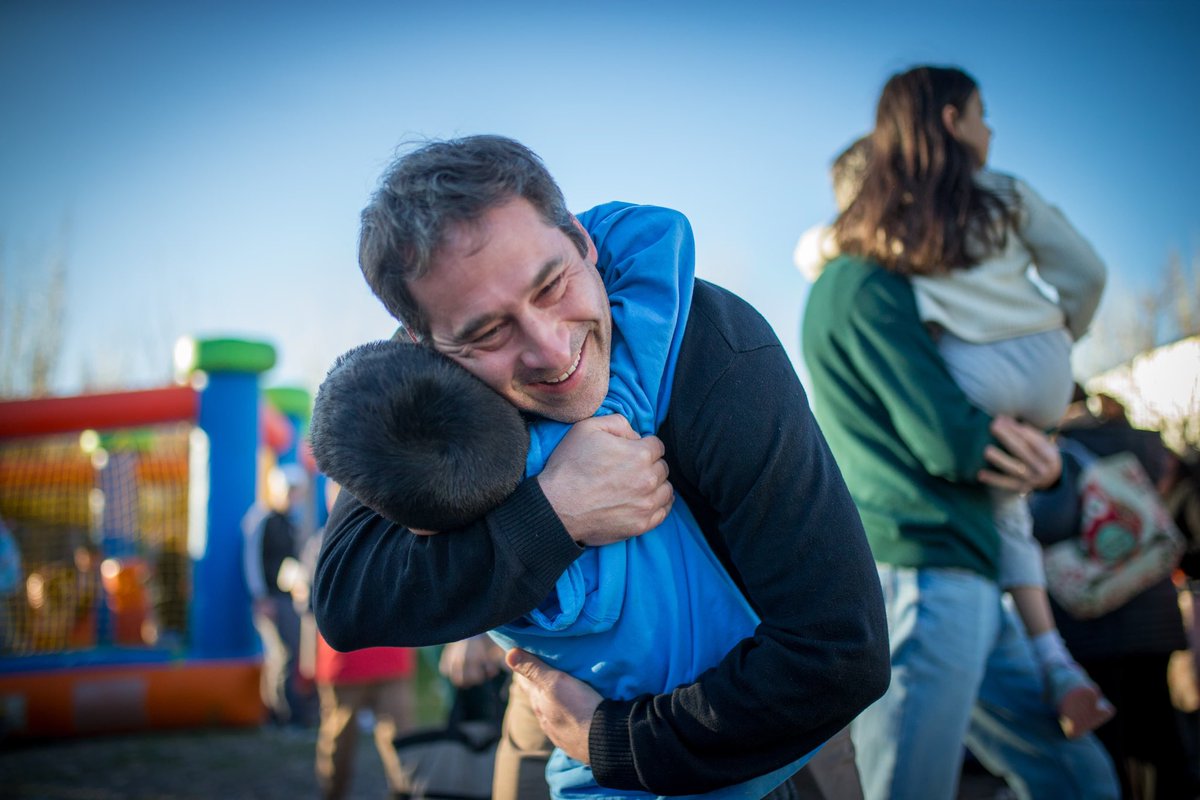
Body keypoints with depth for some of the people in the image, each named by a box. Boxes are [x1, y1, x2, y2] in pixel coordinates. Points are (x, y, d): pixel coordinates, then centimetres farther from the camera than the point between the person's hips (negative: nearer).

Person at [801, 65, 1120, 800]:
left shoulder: (896, 283, 20)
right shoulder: (867, 287, -11)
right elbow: (954, 443, -15)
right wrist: (1042, 455, 2)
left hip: (970, 583, 10)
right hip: (916, 578, -10)